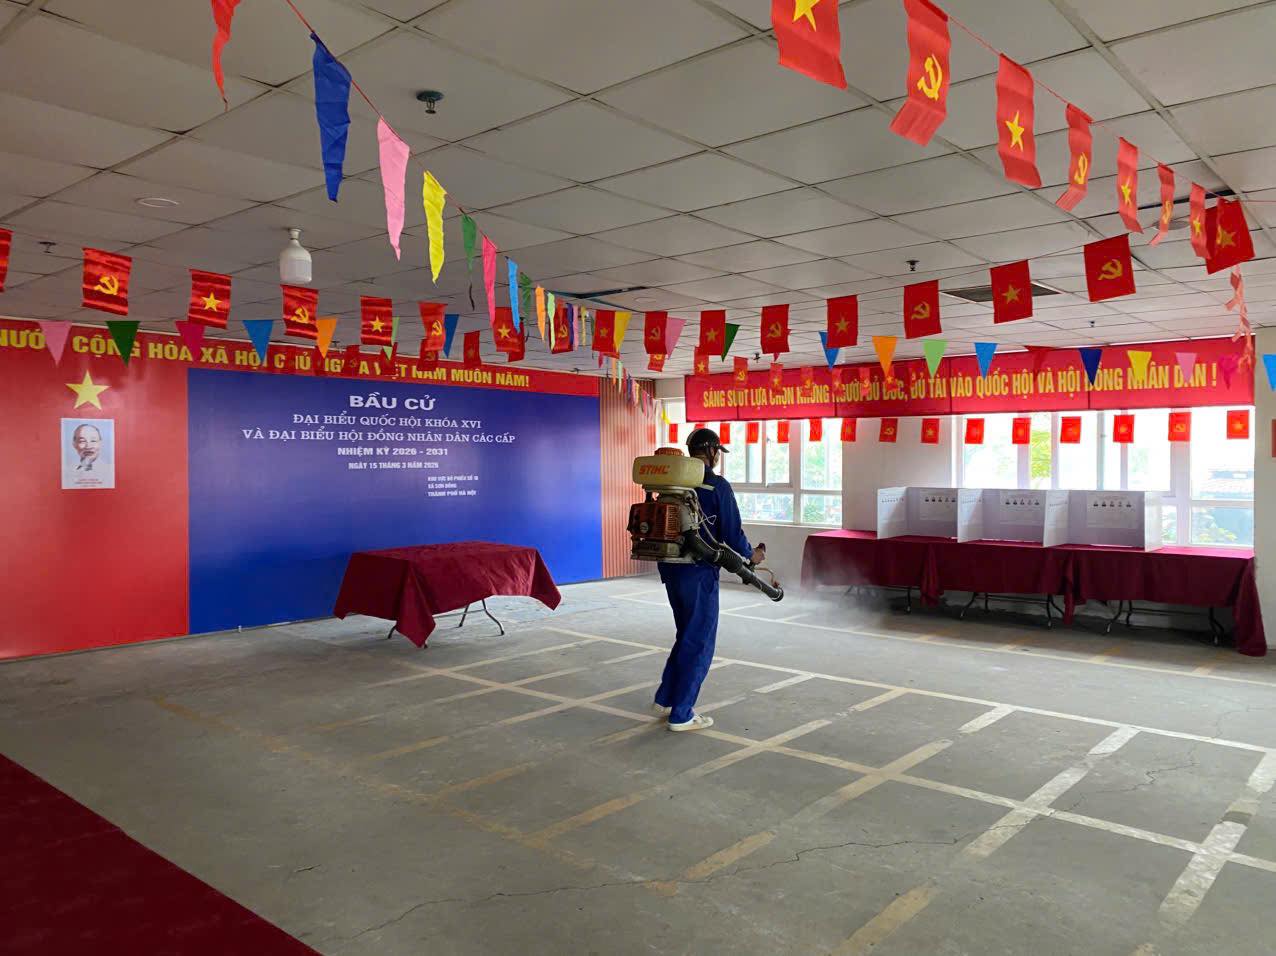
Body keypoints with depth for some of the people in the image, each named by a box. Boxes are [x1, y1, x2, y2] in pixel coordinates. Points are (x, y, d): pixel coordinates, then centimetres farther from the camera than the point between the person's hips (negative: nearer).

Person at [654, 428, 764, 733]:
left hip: (671, 569, 7)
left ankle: (665, 700, 26)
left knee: (687, 635, 22)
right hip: (699, 573, -7)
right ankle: (681, 715, 8)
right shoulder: (717, 486, -12)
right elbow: (731, 532, -11)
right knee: (699, 643, 4)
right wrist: (751, 554, 8)